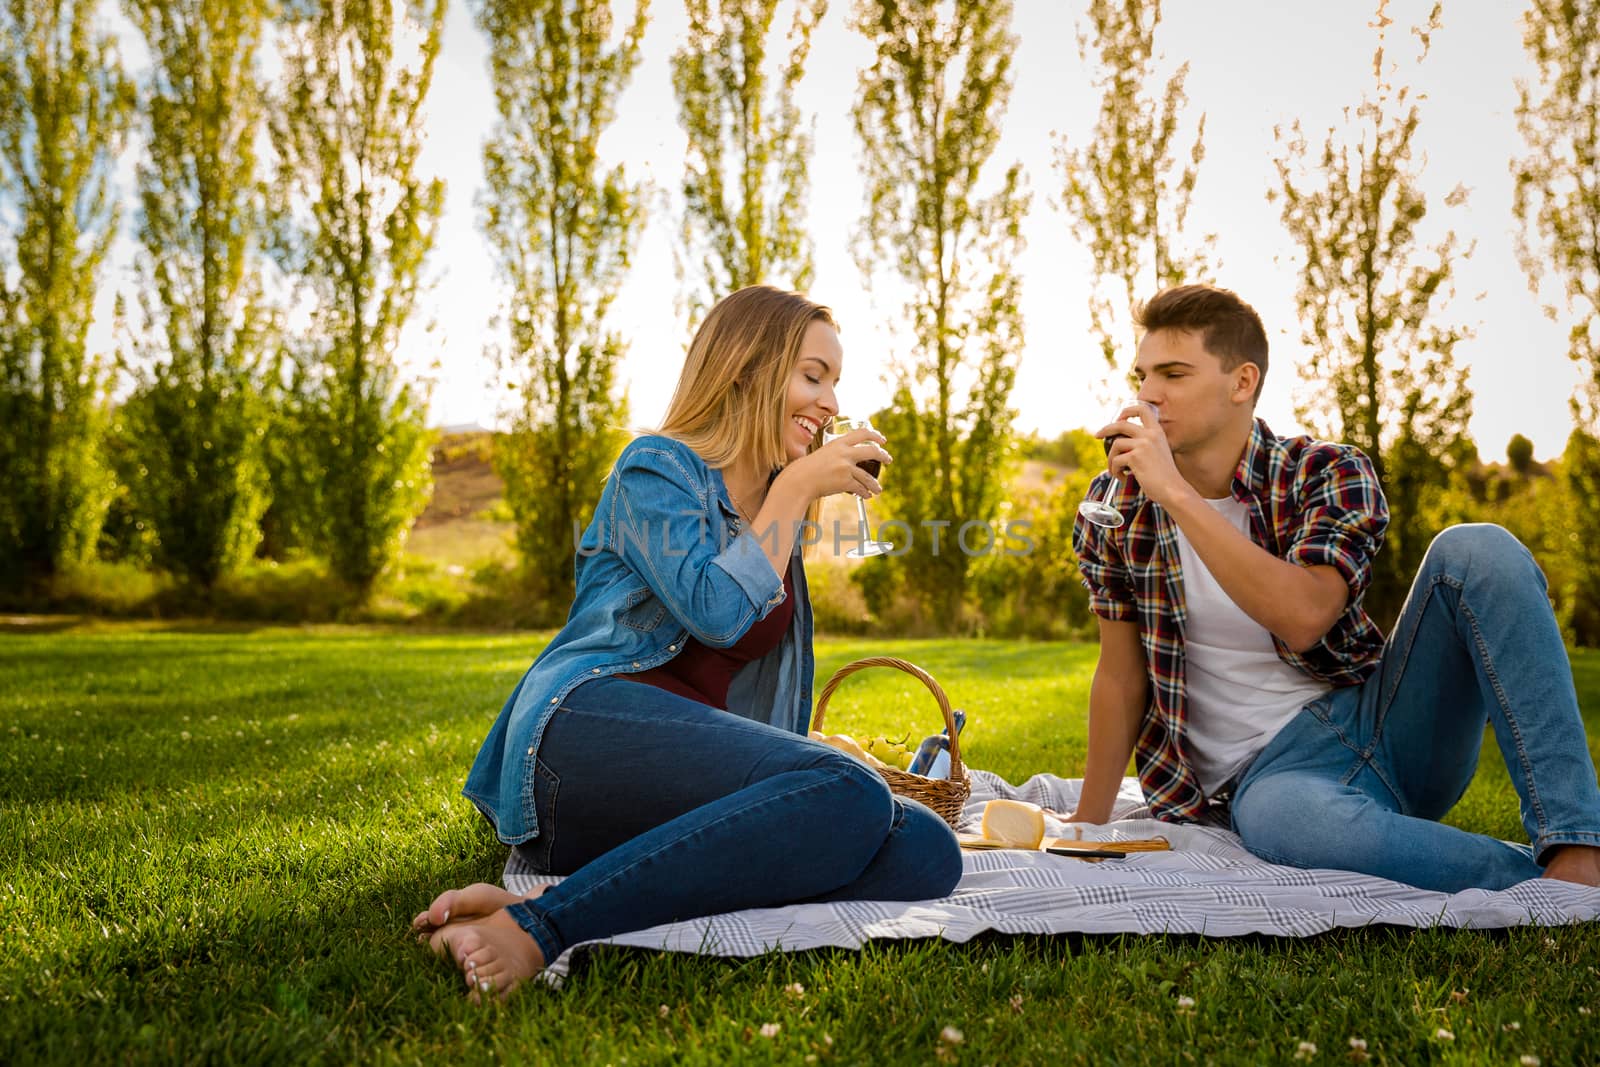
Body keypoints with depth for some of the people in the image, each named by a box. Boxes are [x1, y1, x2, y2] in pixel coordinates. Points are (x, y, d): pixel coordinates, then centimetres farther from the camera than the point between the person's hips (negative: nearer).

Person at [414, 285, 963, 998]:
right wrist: (794, 489, -2)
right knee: (845, 794, -35)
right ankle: (538, 926, -35)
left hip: (693, 790, 8)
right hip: (592, 722, -8)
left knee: (927, 851, -19)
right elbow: (718, 610, -12)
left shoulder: (777, 511, 28)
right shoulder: (656, 468, 5)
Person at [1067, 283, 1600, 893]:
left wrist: (1177, 494, -25)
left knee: (1477, 550, -22)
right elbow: (1121, 676, 8)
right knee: (1277, 816, -41)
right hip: (1268, 770, -1)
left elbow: (1303, 618, -24)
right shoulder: (1118, 505, 3)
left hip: (1384, 718, 2)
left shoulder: (1328, 474, -4)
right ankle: (1548, 886, -24)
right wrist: (1087, 823, 6)